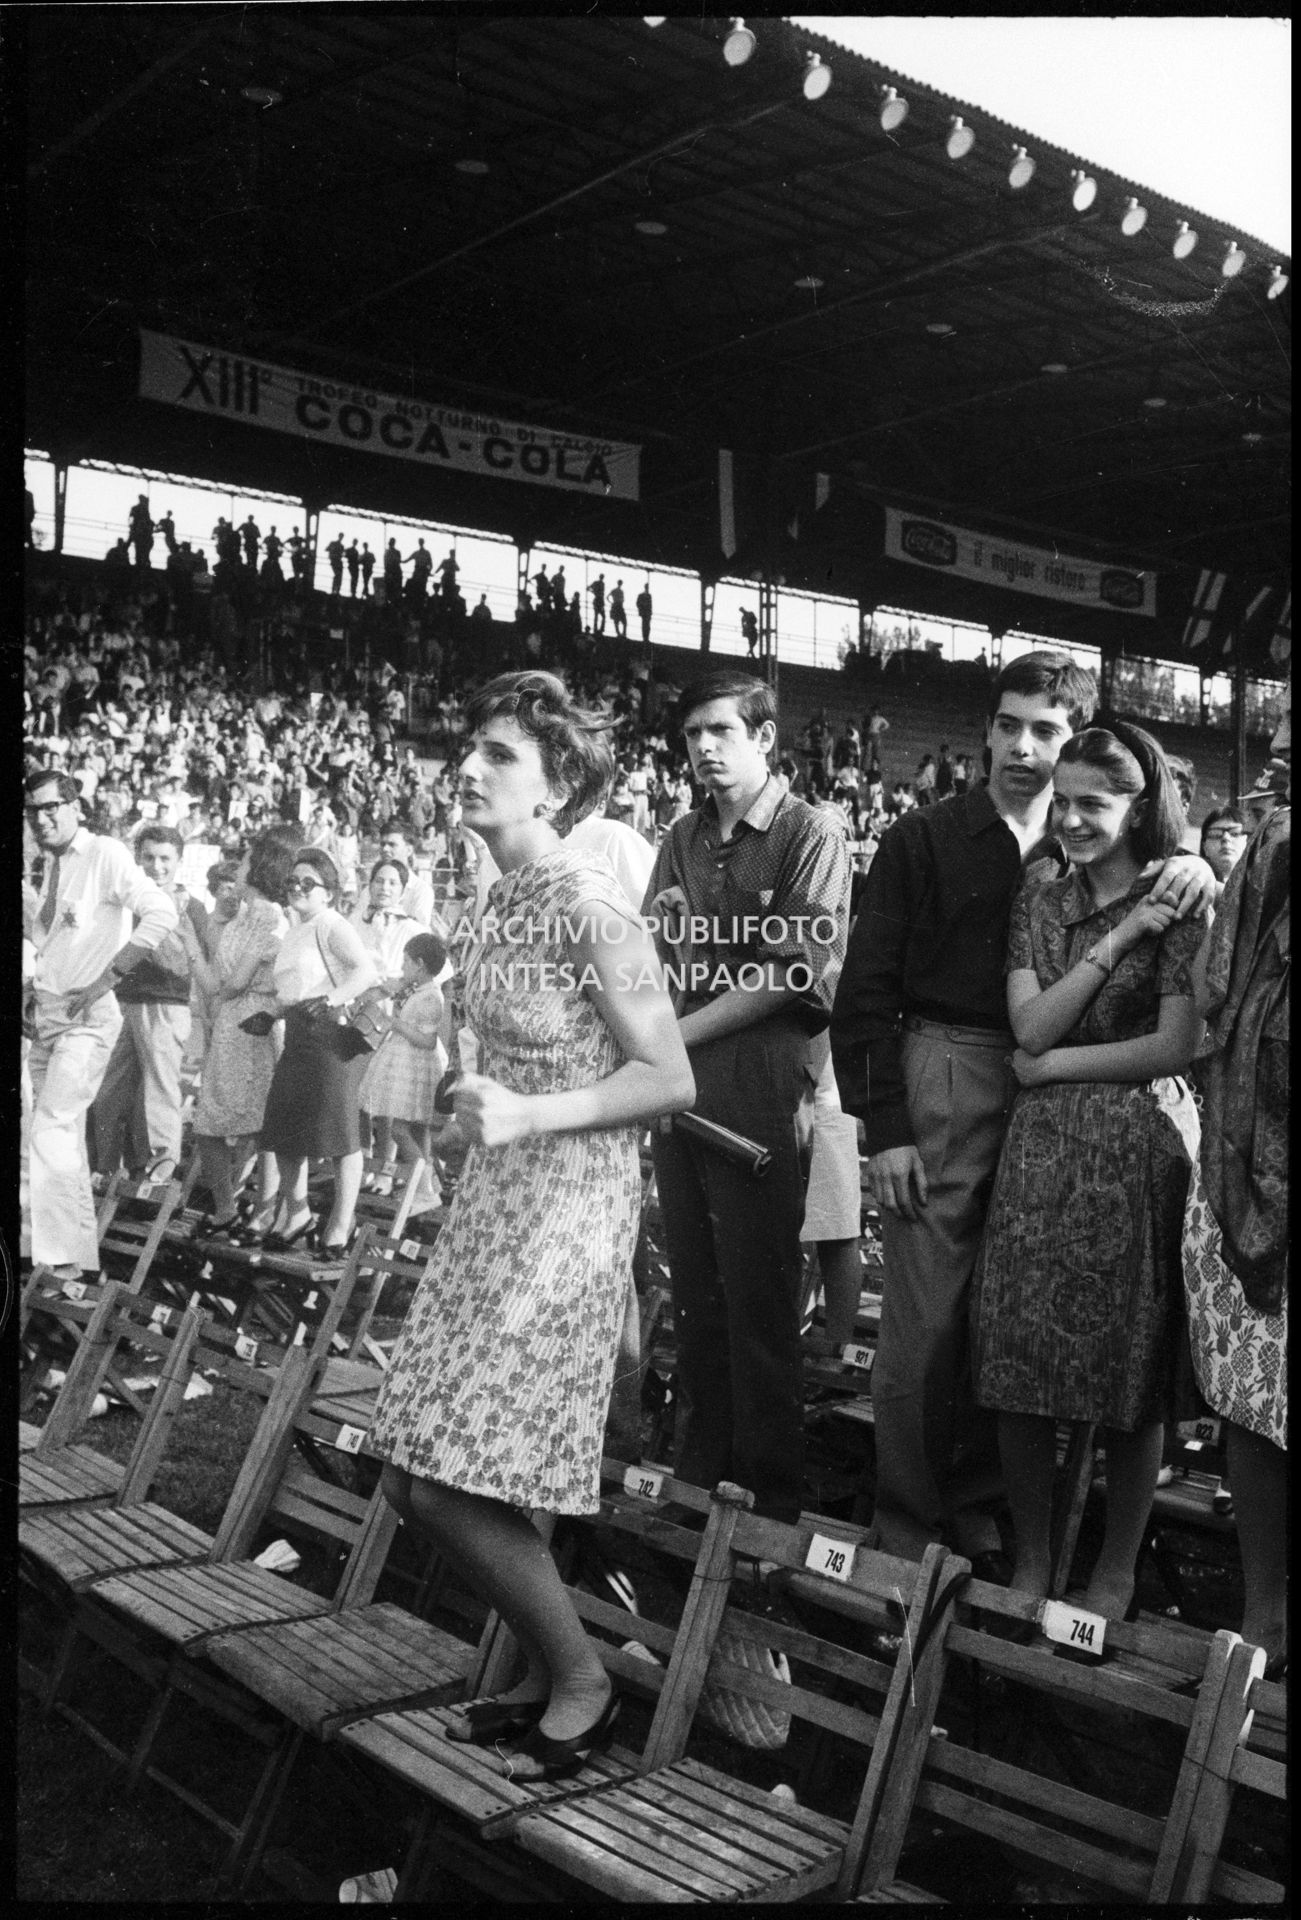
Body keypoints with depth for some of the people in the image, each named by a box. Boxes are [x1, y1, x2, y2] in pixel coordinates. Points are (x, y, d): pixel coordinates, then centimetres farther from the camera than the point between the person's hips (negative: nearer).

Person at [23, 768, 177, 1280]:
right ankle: (80, 1251, 23)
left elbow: (162, 914, -22)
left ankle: (60, 1256, -8)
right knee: (65, 1135, 13)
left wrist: (105, 978, -21)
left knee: (52, 1130, -14)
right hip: (45, 1014, 8)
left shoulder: (105, 854, -11)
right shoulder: (48, 867, 12)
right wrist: (35, 992, 10)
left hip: (86, 1015, -8)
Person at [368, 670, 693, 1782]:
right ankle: (549, 1675, 30)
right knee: (415, 1476, 13)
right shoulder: (506, 894, 8)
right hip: (496, 1198, 9)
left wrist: (531, 1113, -23)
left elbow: (671, 1080, -16)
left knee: (456, 1488, -5)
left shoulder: (588, 904, -17)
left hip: (569, 1204, -9)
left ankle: (582, 1687, 17)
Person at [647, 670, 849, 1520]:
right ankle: (702, 1465, 24)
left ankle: (773, 1485, 12)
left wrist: (677, 1032, -11)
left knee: (759, 1289, -1)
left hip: (760, 1074, -5)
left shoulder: (812, 835, -3)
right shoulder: (682, 840, 16)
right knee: (694, 1281, 11)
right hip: (678, 1073, 6)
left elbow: (795, 972, -11)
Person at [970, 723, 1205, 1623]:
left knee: (1132, 1369, 6)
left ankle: (1117, 1570, 24)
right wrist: (1116, 942, -9)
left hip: (1140, 1149, -4)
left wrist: (1058, 1063, -5)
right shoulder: (1037, 904, 10)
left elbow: (1177, 1046, -10)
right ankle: (1031, 1560, 21)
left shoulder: (1178, 904, -3)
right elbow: (1032, 1026, -2)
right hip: (1041, 1148, 4)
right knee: (1022, 1368, 4)